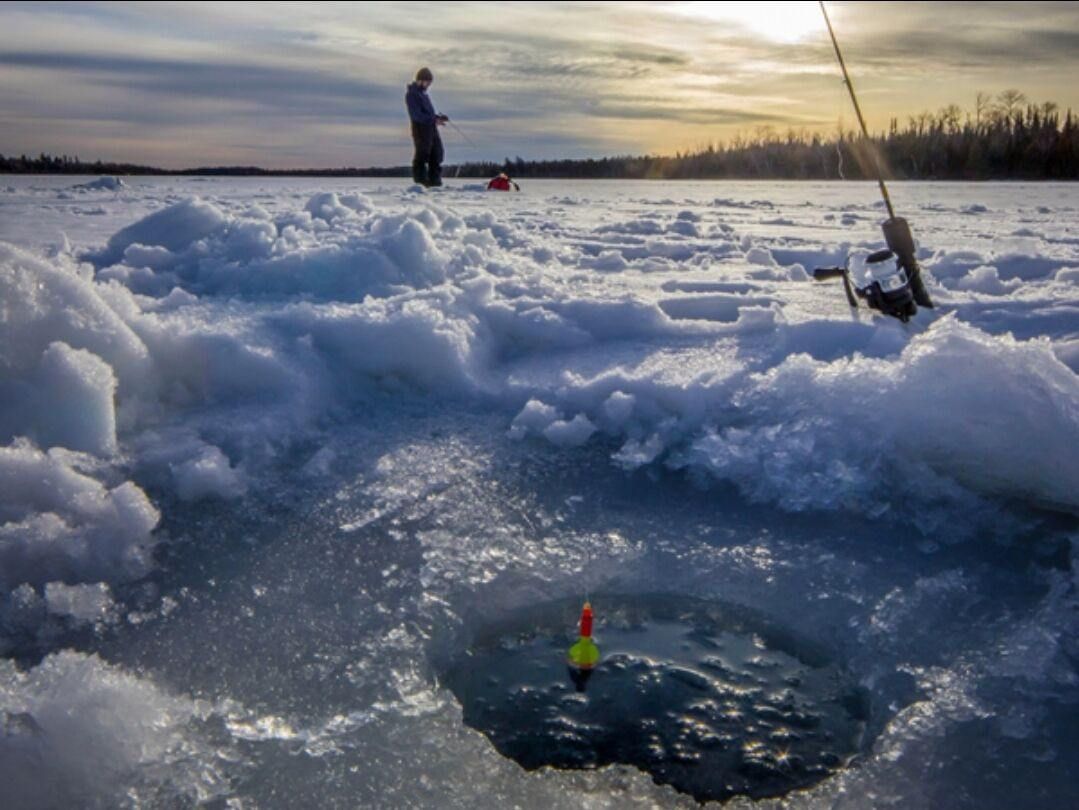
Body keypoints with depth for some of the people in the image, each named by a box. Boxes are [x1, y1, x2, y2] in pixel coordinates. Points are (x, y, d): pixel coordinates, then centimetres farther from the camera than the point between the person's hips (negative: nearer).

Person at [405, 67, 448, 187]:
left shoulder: (423, 93, 20)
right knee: (422, 154, -8)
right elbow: (416, 115, -18)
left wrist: (439, 117, 8)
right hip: (421, 128, -9)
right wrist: (434, 120, -23)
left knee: (437, 154, 9)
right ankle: (420, 181, -4)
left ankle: (434, 180, 15)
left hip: (431, 128, 9)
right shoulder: (412, 94, -9)